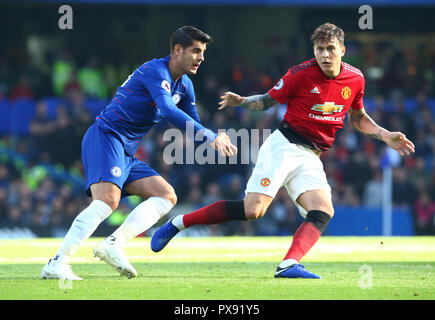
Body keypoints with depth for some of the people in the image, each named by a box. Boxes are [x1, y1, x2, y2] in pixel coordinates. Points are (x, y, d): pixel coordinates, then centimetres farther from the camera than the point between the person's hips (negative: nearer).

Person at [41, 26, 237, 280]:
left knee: (167, 196, 1)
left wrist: (217, 140, 4)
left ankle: (114, 244, -14)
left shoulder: (184, 85, 16)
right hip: (106, 138, -10)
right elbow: (169, 111, -30)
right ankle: (57, 264, -32)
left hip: (127, 153, 10)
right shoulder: (155, 71, -14)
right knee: (108, 200, -28)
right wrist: (211, 137, -32)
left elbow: (194, 125, 26)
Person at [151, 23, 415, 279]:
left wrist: (385, 136, 10)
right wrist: (241, 101, -16)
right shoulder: (301, 74, -9)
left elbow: (358, 118, 22)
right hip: (284, 146, -5)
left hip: (311, 158, 5)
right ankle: (178, 223, -9)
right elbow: (267, 100, 3)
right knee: (253, 209, -20)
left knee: (323, 211, -21)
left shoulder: (355, 79, 5)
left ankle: (289, 265, -34)